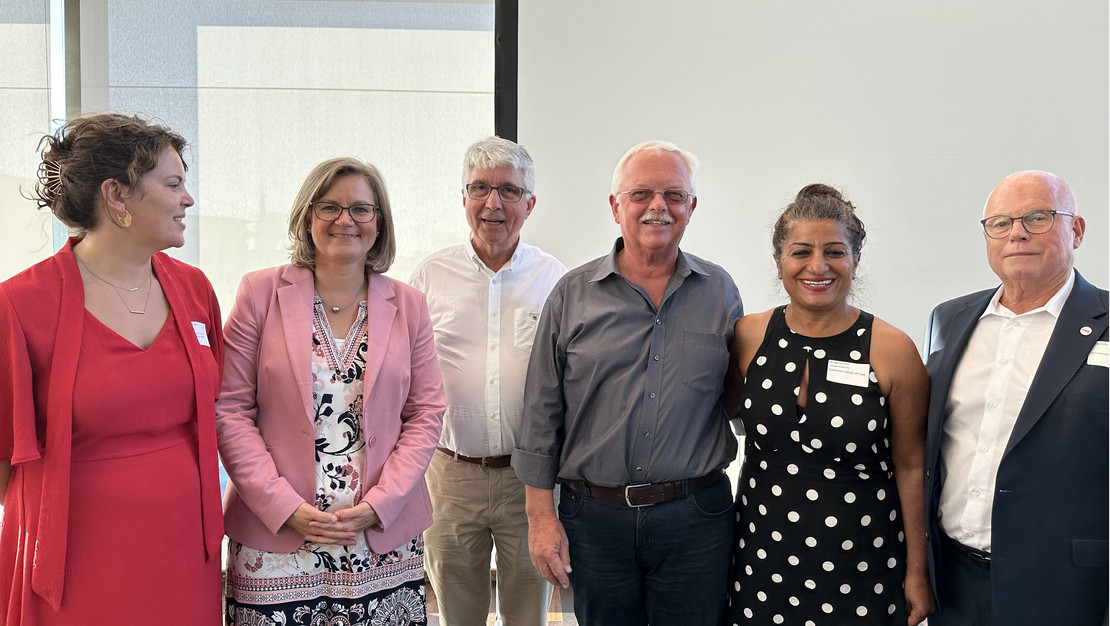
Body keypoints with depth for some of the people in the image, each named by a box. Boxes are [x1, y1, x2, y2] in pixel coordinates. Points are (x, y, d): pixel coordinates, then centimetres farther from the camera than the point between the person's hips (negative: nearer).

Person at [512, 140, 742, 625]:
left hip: (696, 517, 1)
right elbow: (542, 413, 1)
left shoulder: (720, 292, 4)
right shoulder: (572, 294, 0)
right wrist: (541, 516, -2)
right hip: (595, 515, 0)